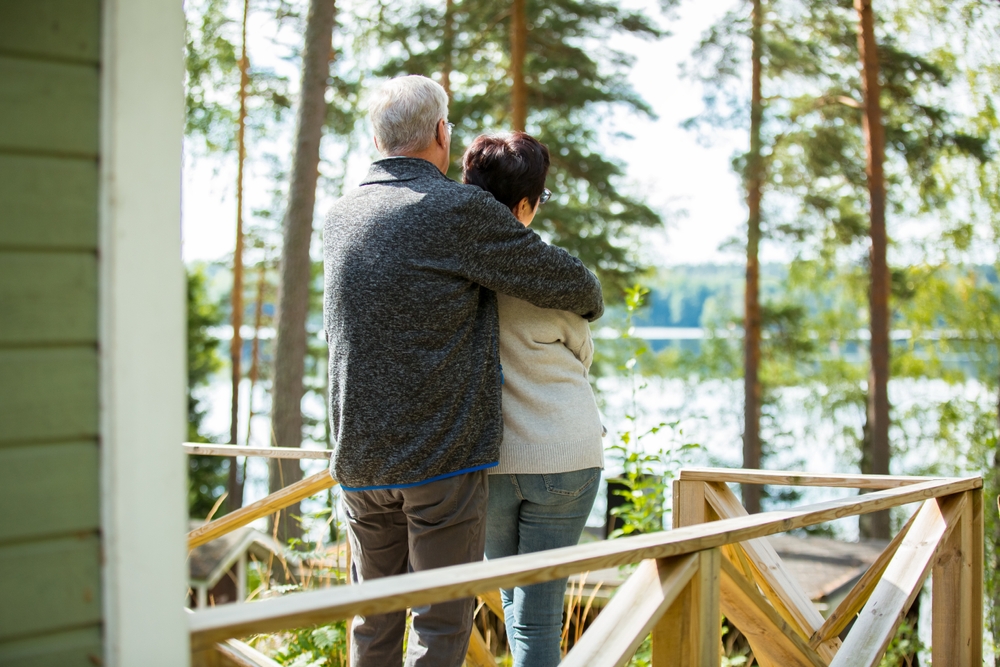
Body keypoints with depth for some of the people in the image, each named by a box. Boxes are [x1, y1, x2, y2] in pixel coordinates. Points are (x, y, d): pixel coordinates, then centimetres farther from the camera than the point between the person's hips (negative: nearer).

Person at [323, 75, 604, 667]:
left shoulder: (342, 218, 10)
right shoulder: (461, 211, -11)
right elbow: (562, 280, -4)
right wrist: (591, 301, 19)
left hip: (359, 457, 6)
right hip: (443, 457, -6)